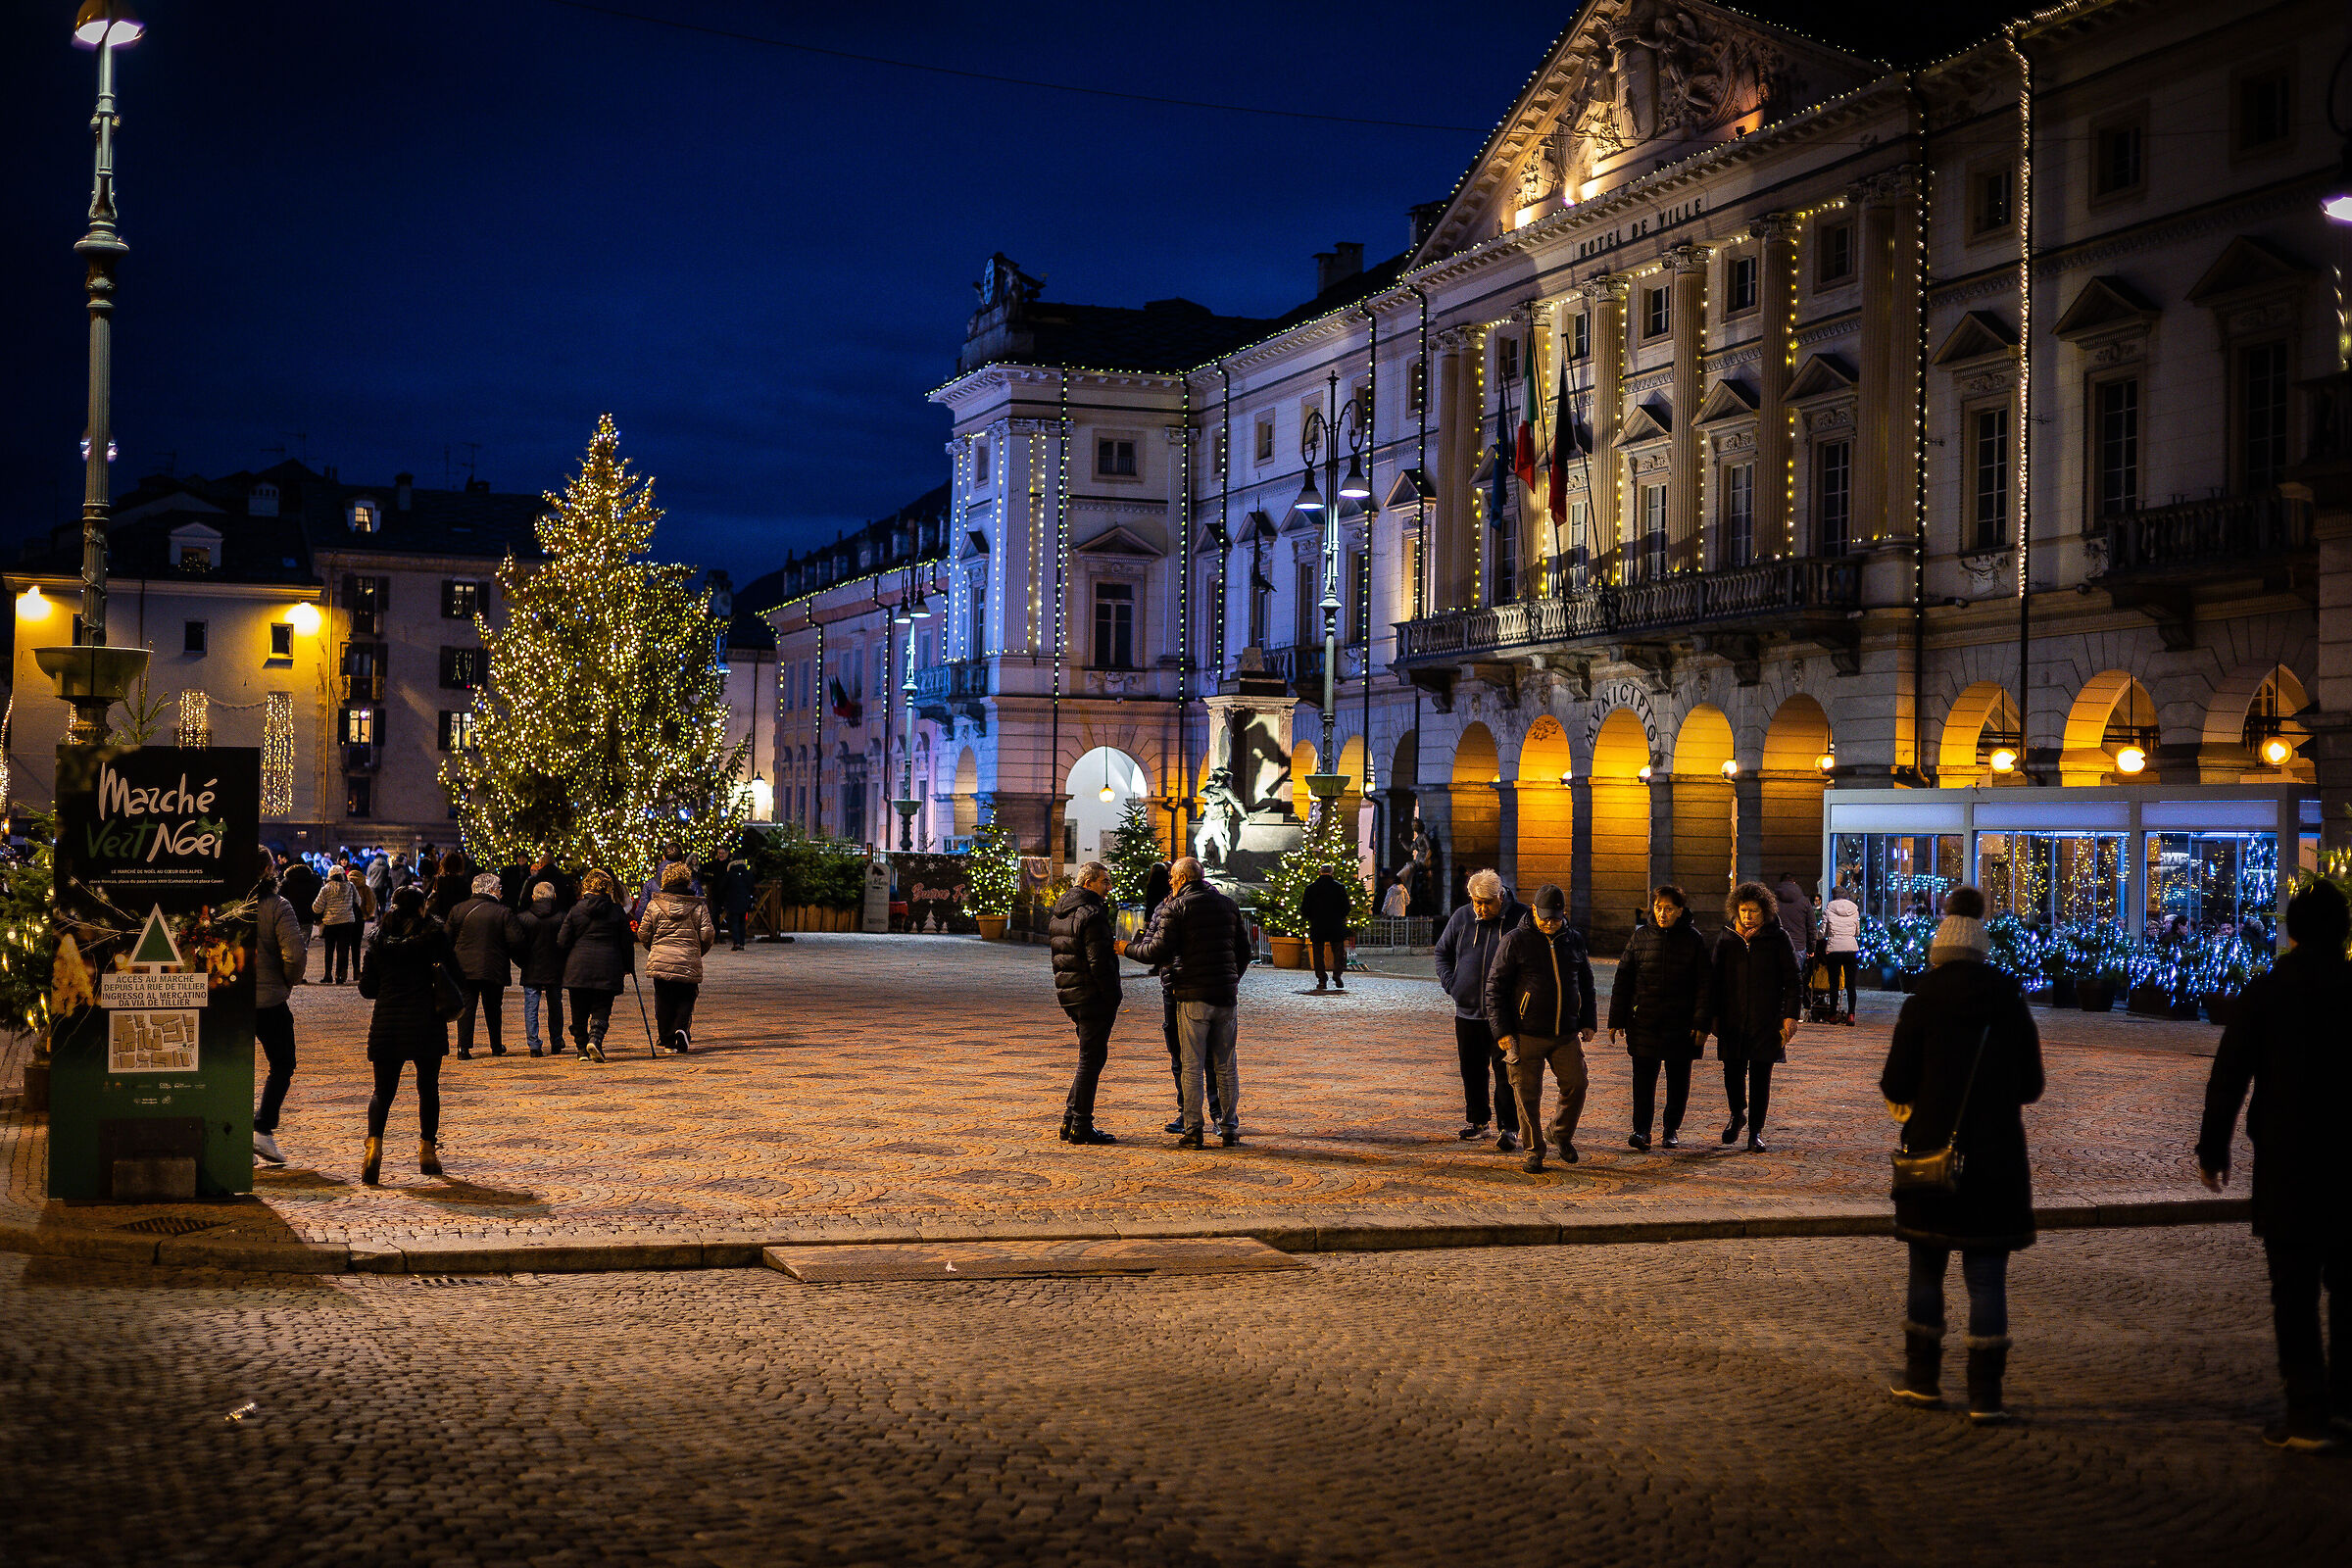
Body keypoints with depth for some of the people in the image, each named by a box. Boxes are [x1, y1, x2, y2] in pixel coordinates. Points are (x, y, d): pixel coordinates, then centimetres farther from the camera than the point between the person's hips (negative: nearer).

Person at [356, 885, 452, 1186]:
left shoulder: (378, 939, 3)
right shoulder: (433, 935, -5)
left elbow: (367, 988, 7)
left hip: (386, 1023, 2)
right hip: (426, 1024, -2)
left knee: (383, 1090, 6)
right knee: (428, 1089, 12)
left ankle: (374, 1144, -17)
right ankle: (427, 1151, 14)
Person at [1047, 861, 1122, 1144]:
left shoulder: (1059, 914, 15)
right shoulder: (1091, 914, -15)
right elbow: (1099, 961, -20)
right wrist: (1113, 997, -16)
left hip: (1069, 993, 9)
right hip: (1092, 996, -9)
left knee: (1091, 1057, 18)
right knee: (1091, 1059, -3)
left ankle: (1070, 1120, 19)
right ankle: (1080, 1127, 0)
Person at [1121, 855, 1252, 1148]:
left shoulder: (1176, 907, -4)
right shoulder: (1229, 905, 11)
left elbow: (1160, 951, -9)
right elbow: (1244, 952, 15)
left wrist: (1130, 948, 6)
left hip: (1193, 995, -4)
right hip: (1226, 995, 4)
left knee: (1193, 1066, -1)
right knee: (1226, 1066, 10)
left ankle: (1193, 1131, -3)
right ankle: (1230, 1129, 11)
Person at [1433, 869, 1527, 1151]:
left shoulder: (1521, 917, -4)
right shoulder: (1462, 917, 5)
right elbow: (1442, 951, 19)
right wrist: (1450, 982, 4)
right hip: (1468, 1011, 4)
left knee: (1505, 1070, -8)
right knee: (1472, 1071, 11)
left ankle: (1510, 1128, -6)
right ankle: (1477, 1121, 25)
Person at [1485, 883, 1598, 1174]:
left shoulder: (1574, 941, 9)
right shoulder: (1516, 941, -5)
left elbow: (1586, 983, 21)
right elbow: (1495, 987, -4)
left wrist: (1587, 1022, 13)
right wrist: (1502, 1030, -9)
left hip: (1566, 1033, 4)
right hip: (1527, 1035, -4)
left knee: (1576, 1085, 0)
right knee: (1528, 1095, -1)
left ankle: (1562, 1134, 25)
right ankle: (1534, 1151, 12)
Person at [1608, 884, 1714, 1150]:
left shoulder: (1693, 941, 1)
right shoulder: (1640, 938, 5)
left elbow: (1705, 985, 1)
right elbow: (1622, 981, 7)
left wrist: (1701, 1023, -7)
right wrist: (1616, 1020, 3)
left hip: (1681, 1023, 0)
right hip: (1644, 1021, 0)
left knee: (1678, 1078, 7)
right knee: (1643, 1075, -4)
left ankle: (1672, 1129, 20)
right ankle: (1641, 1129, 2)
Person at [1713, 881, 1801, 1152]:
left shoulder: (1778, 938, 0)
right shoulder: (1727, 940, 7)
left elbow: (1792, 979, 1)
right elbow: (1716, 980, 14)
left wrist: (1790, 1015, -5)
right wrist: (1714, 1016, 10)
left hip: (1767, 1022, -2)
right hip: (1733, 1020, 2)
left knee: (1760, 1076, 0)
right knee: (1733, 1072, 2)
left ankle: (1756, 1130, 9)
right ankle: (1738, 1114, 30)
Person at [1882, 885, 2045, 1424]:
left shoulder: (1921, 1005, -7)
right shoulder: (2010, 1006, 0)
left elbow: (1896, 1086, -7)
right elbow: (2031, 1086, 6)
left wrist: (1908, 1094, 15)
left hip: (1933, 1152, -1)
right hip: (1997, 1157, 1)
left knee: (1926, 1268, 14)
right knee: (1987, 1276, 2)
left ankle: (1923, 1377, 20)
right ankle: (1985, 1393, -1)